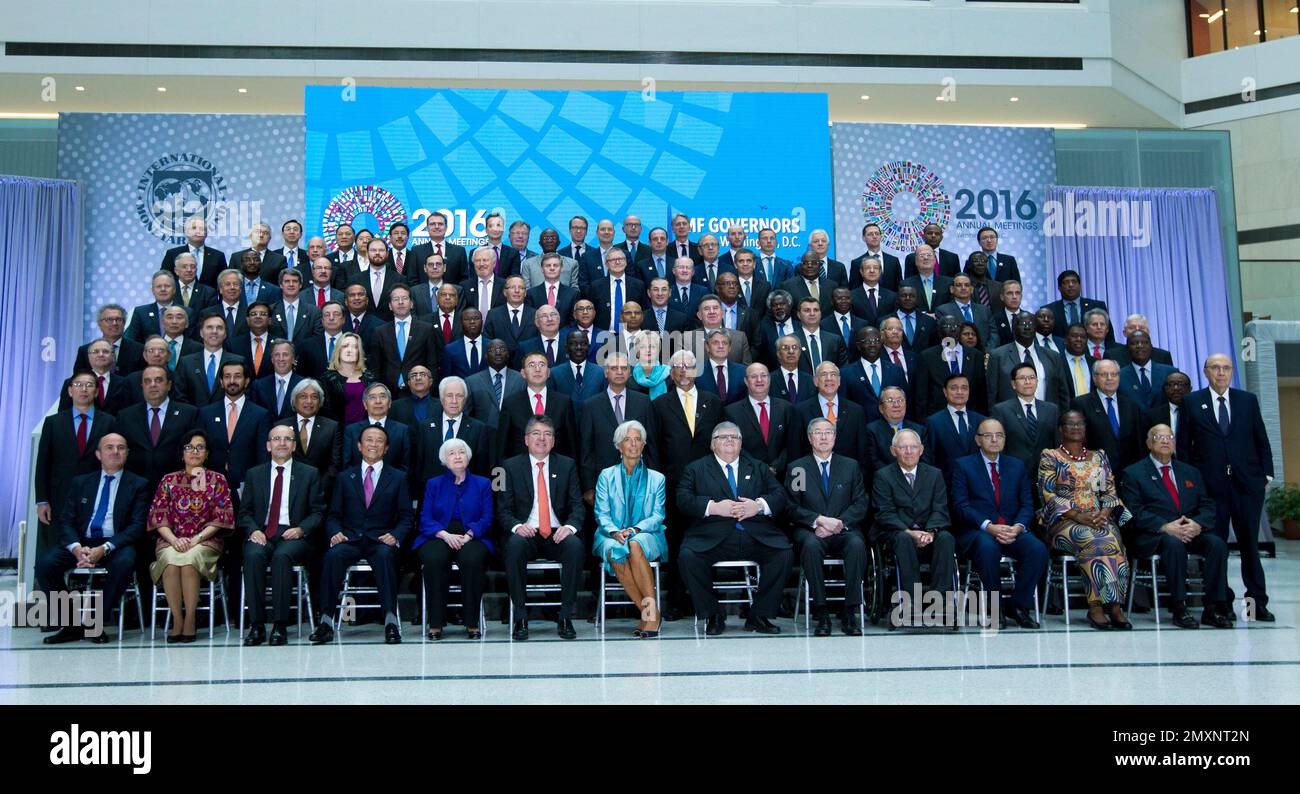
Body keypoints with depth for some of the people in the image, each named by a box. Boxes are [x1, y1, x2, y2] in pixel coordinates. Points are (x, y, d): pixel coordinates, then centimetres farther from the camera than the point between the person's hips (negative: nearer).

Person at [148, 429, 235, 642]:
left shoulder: (217, 479, 10)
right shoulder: (169, 480, 16)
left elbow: (221, 517, 1)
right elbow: (158, 516, 6)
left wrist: (196, 539, -12)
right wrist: (174, 540, -12)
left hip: (205, 541, -2)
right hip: (172, 540, 2)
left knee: (189, 559, -34)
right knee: (171, 560, -32)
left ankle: (190, 621, -25)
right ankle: (177, 620, -24)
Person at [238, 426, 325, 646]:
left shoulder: (309, 474, 12)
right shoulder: (255, 474, 18)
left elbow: (318, 512, 8)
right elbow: (244, 512, 14)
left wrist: (301, 529, -11)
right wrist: (253, 530, -7)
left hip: (293, 536, -2)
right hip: (261, 534, 2)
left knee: (282, 556, -35)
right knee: (253, 556, -32)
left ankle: (280, 626, -31)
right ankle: (256, 625, -27)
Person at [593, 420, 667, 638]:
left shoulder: (657, 479, 15)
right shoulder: (606, 475, 15)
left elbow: (658, 516, 4)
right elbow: (601, 514, 5)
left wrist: (635, 529, -14)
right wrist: (614, 532, -16)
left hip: (646, 536, -1)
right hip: (612, 536, 1)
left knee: (635, 545, -37)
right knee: (615, 552, -35)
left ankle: (652, 608, -32)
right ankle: (648, 611, -28)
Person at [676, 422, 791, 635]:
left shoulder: (758, 468, 24)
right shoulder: (695, 469, 17)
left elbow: (780, 496, 12)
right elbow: (683, 500, 1)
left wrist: (759, 505, -8)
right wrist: (713, 507, -13)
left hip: (756, 536, 2)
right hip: (712, 538, -2)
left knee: (783, 553, -24)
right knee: (688, 556, -29)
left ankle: (759, 615, -9)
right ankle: (713, 615, -9)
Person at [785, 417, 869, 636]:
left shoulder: (851, 466, 15)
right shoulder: (796, 468, 10)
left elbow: (861, 504, 6)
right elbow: (792, 507, 0)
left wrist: (839, 523, -11)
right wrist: (820, 520, -14)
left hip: (844, 530, 1)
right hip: (810, 531, -1)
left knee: (857, 544, -32)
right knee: (811, 545, -36)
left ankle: (850, 612, -26)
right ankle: (821, 611, -29)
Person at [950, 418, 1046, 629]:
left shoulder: (1017, 466, 18)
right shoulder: (962, 465, 6)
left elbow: (1027, 505, 10)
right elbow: (961, 505, -5)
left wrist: (1018, 527, -12)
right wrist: (989, 526, -19)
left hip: (1012, 530, 4)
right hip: (977, 531, -3)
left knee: (1038, 549, -26)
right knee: (988, 547, -37)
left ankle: (1019, 606, -10)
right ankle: (995, 609, -18)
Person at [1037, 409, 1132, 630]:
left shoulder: (1098, 457, 21)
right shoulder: (1050, 457, 8)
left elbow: (1110, 492, 13)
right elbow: (1047, 494, -3)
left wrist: (1105, 513, -9)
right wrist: (1078, 516, -15)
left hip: (1099, 519, 3)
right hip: (1064, 521, -3)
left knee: (1112, 538, -31)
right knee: (1099, 541, -33)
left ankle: (1114, 606, -31)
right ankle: (1102, 606, -29)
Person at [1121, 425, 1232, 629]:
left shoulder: (1190, 472, 22)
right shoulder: (1134, 473, 7)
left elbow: (1208, 506, 12)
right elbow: (1135, 512, -5)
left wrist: (1198, 524, -10)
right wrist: (1165, 527, -20)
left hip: (1192, 531, 4)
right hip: (1153, 536, -4)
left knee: (1217, 543, -24)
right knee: (1173, 543, -36)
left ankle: (1212, 608, -19)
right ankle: (1179, 608, -28)